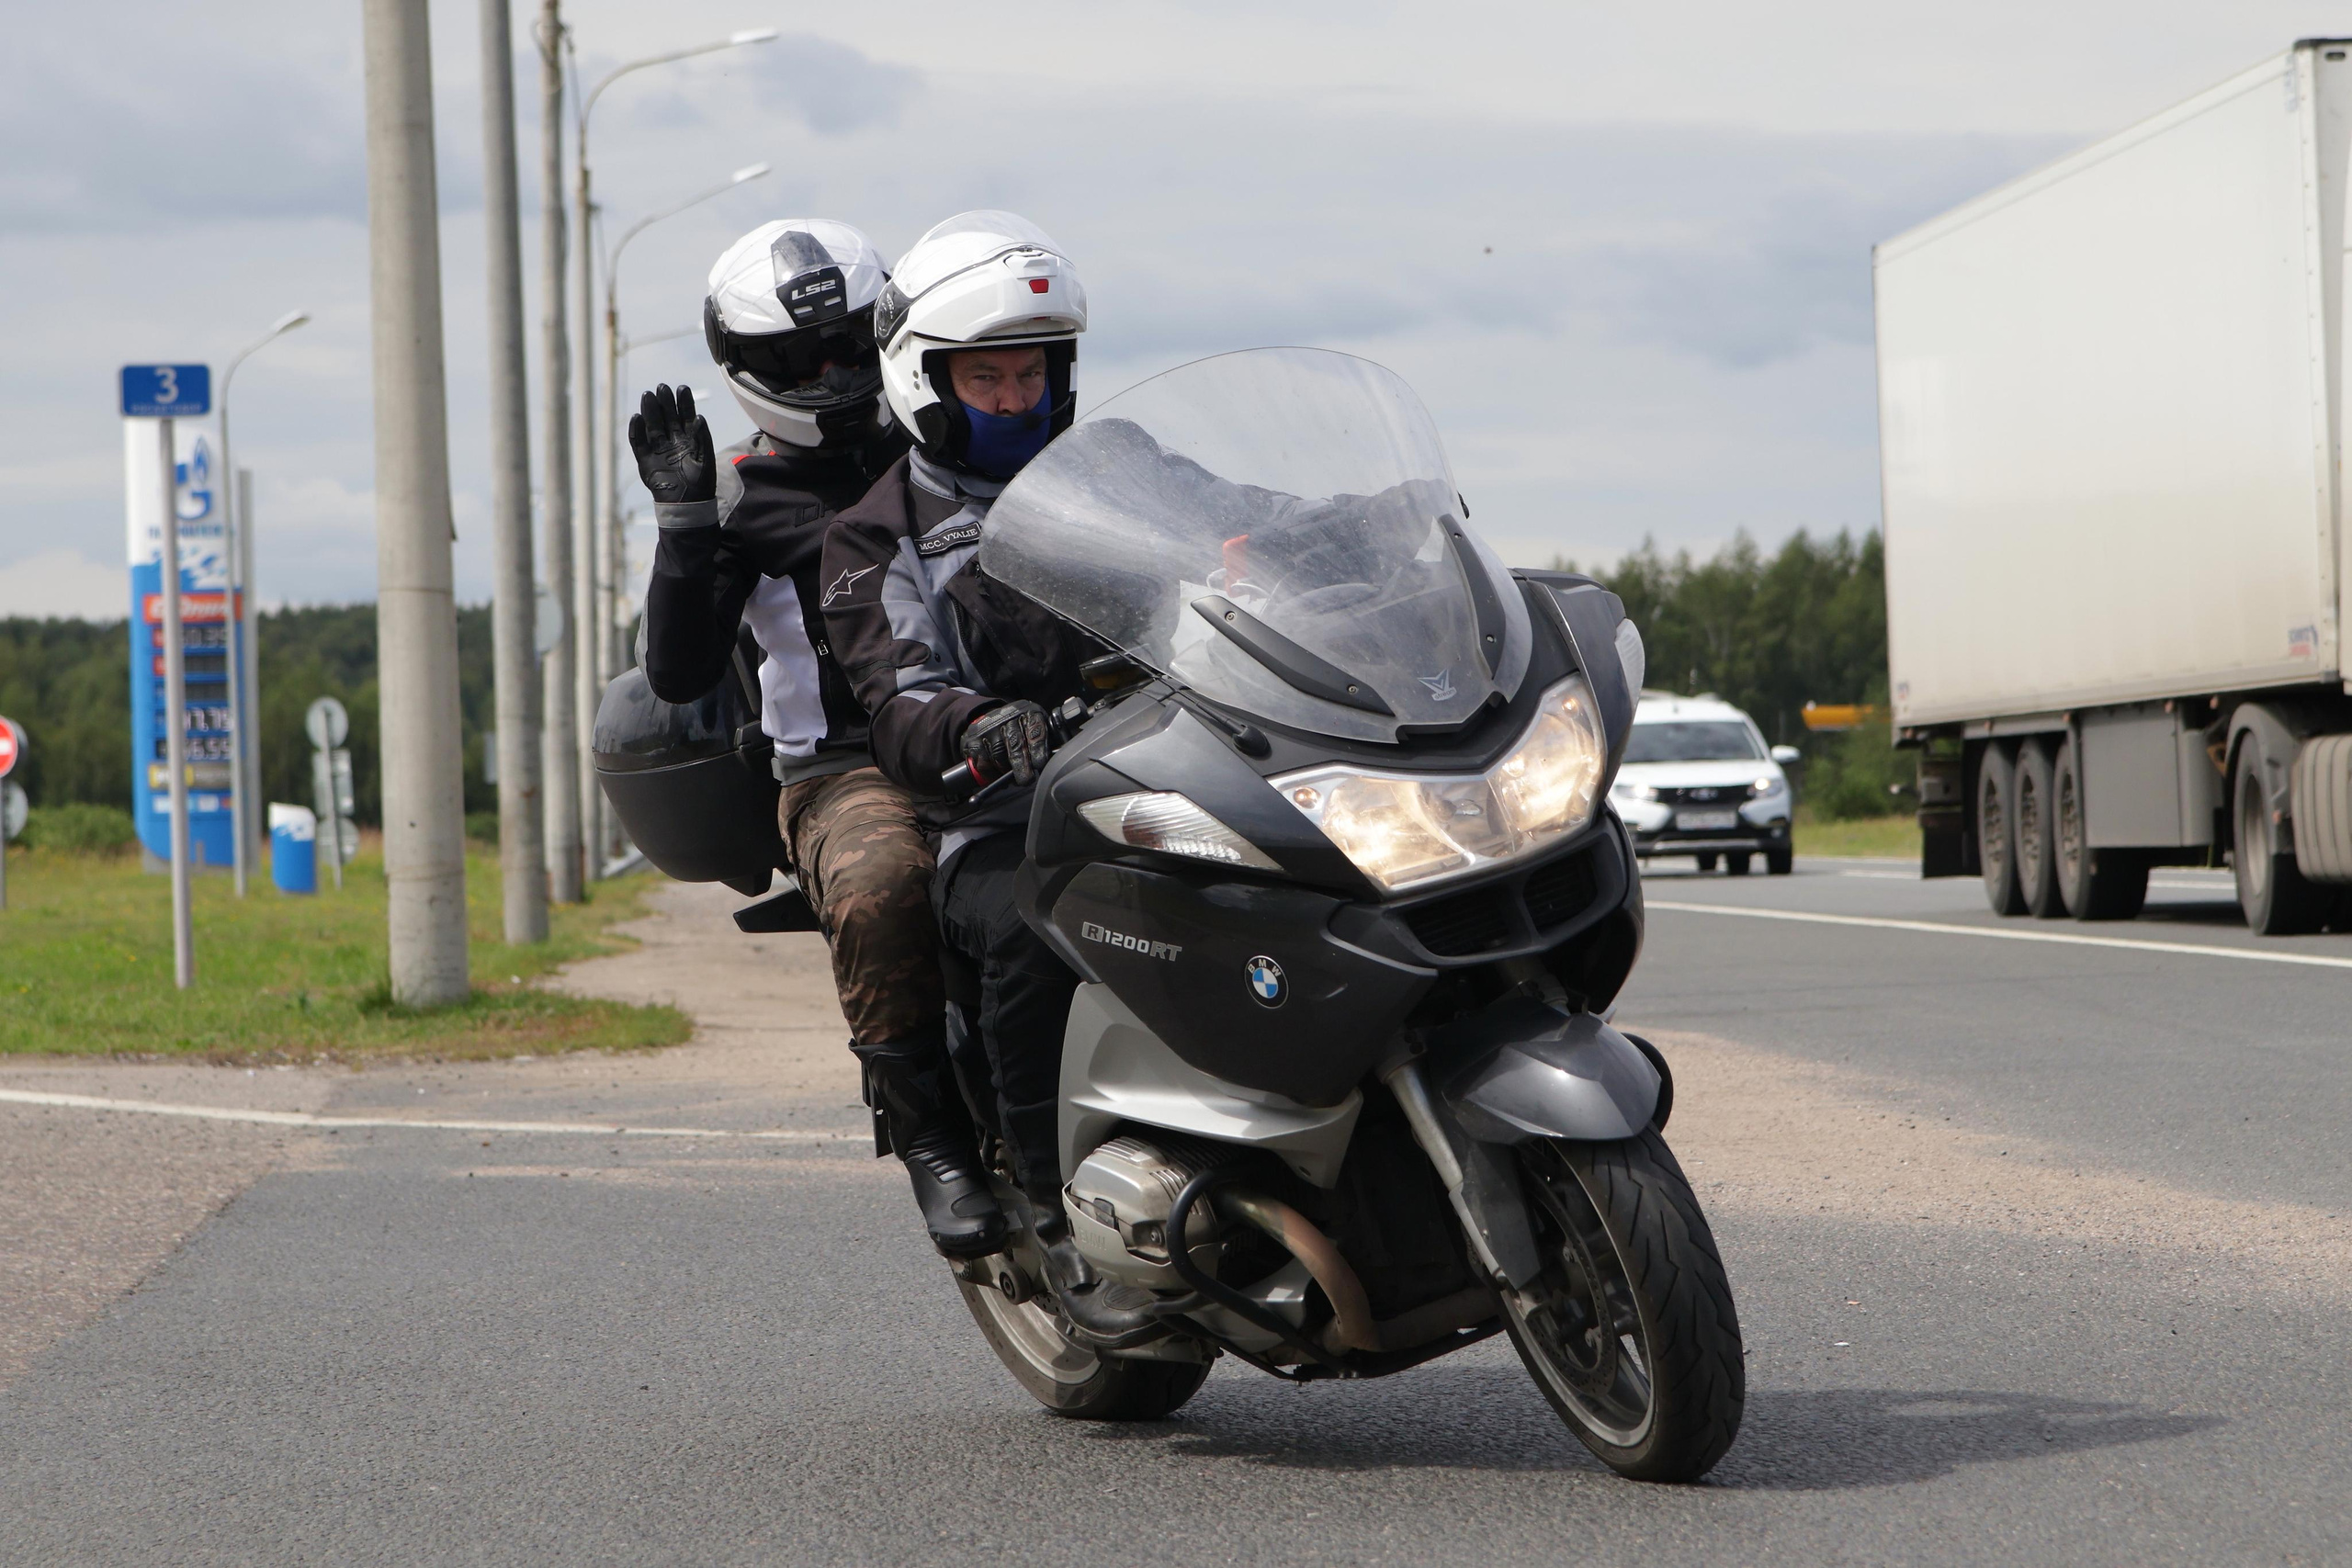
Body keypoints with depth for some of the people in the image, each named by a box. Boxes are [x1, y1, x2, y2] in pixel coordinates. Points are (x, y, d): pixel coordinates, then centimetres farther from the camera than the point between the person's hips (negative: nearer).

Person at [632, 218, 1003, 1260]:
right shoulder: (740, 496, 9)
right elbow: (679, 676, -3)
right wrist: (685, 519, -10)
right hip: (847, 774, -3)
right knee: (881, 888, -40)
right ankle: (927, 1132, -26)